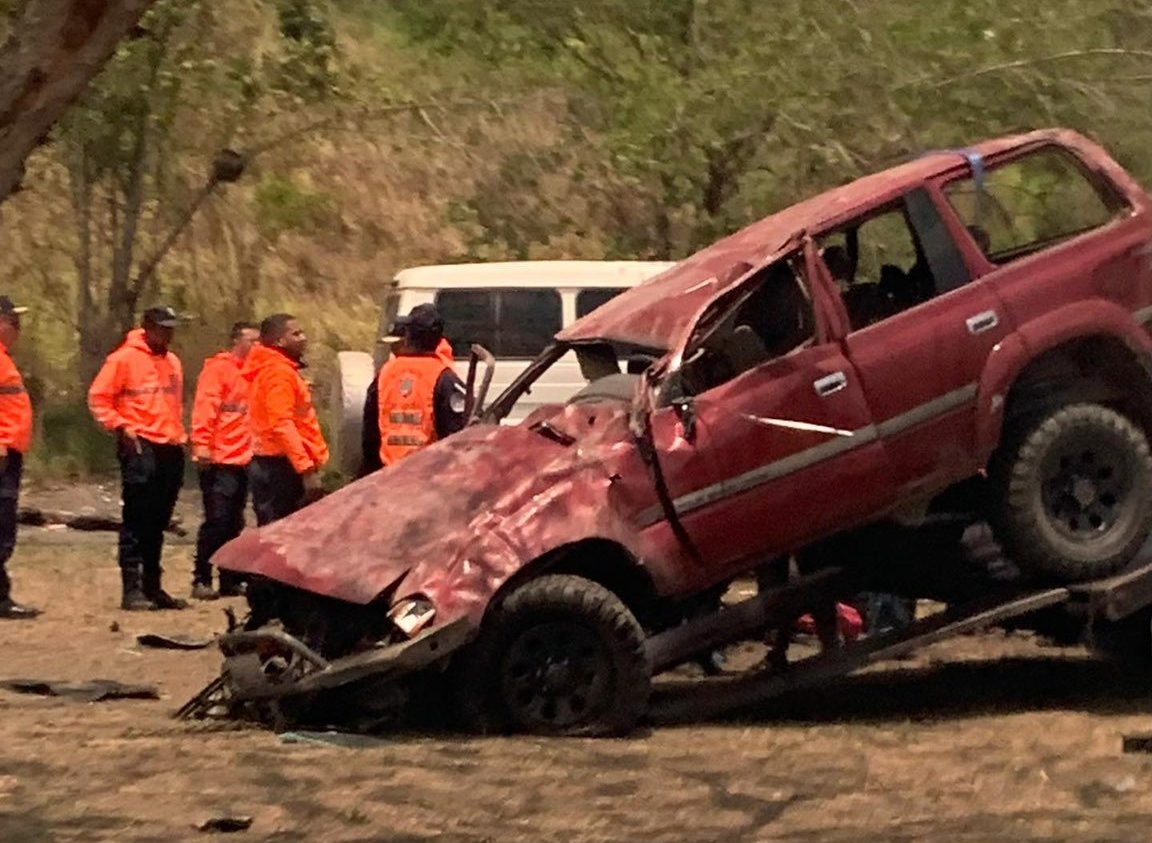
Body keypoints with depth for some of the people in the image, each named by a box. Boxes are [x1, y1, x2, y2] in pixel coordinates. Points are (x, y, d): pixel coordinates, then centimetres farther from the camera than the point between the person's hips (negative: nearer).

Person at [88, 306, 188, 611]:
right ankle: (132, 589, -9)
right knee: (136, 521, -8)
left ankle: (152, 586, 16)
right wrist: (121, 427, -13)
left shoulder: (172, 362, 18)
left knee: (158, 523, 10)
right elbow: (98, 398, -5)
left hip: (171, 449, 7)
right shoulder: (125, 359, -5)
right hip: (140, 449, -7)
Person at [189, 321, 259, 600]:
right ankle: (201, 580, -5)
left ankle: (230, 580, 15)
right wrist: (202, 445, -22)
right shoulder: (218, 368, -6)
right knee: (216, 521, -9)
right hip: (219, 460, -7)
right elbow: (205, 408, -14)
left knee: (234, 524, 11)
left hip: (243, 459, 7)